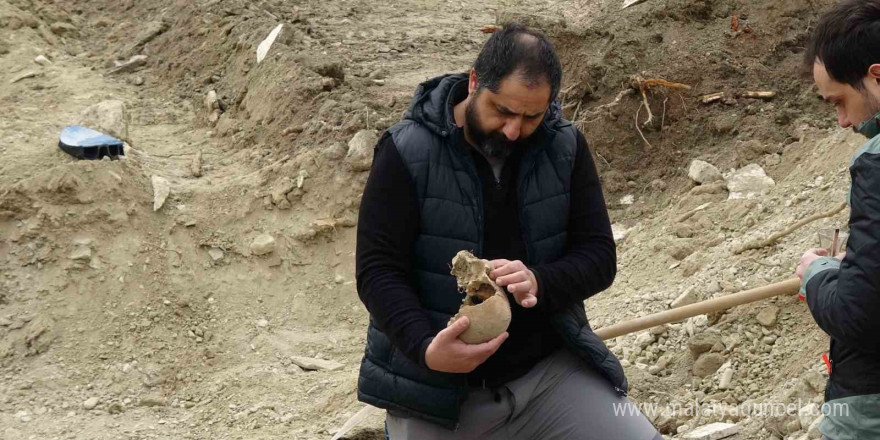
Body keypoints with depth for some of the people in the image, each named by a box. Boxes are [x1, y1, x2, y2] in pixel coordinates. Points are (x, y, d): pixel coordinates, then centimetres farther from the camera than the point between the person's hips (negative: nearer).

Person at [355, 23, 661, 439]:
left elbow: (599, 255, -1)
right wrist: (424, 348, -28)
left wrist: (539, 282, -23)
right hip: (435, 389, -2)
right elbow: (378, 271, -11)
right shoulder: (407, 153, -10)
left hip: (548, 369, 2)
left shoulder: (566, 148, -1)